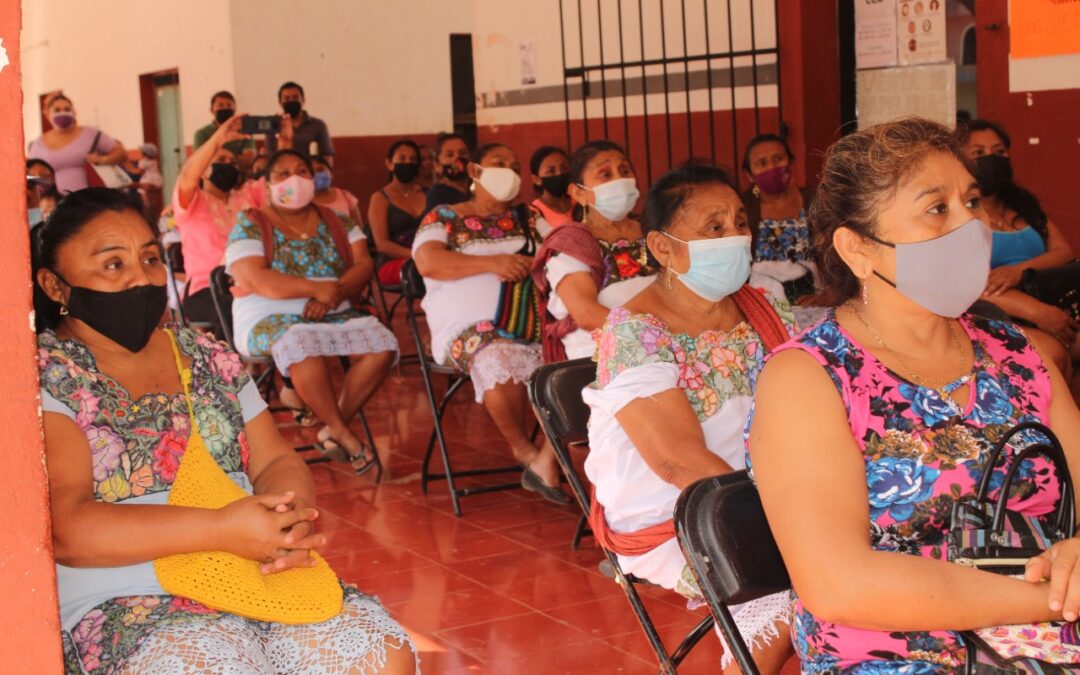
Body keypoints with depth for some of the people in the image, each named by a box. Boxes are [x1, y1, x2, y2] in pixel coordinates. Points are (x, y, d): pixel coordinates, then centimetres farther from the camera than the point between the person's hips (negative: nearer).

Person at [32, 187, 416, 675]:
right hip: (124, 606, -5)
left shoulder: (208, 358, 15)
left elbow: (275, 461, 12)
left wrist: (291, 517, -13)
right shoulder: (44, 377, -4)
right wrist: (221, 530, -23)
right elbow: (64, 529, -15)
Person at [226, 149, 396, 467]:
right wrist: (318, 289, -20)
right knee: (301, 343, -38)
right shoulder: (249, 225, 0)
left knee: (382, 343, -22)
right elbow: (254, 280, -15)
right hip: (269, 319, -4)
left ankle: (333, 428, -14)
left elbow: (363, 266, 2)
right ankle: (341, 432, -23)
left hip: (334, 315, 5)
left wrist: (334, 293, -19)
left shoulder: (337, 221, 13)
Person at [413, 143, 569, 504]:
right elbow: (428, 262, -5)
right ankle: (524, 450, -13)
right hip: (469, 324, -3)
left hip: (534, 321, 3)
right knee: (498, 360, -37)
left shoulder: (529, 219, 25)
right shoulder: (444, 217, 14)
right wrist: (491, 263, -13)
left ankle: (549, 457, -21)